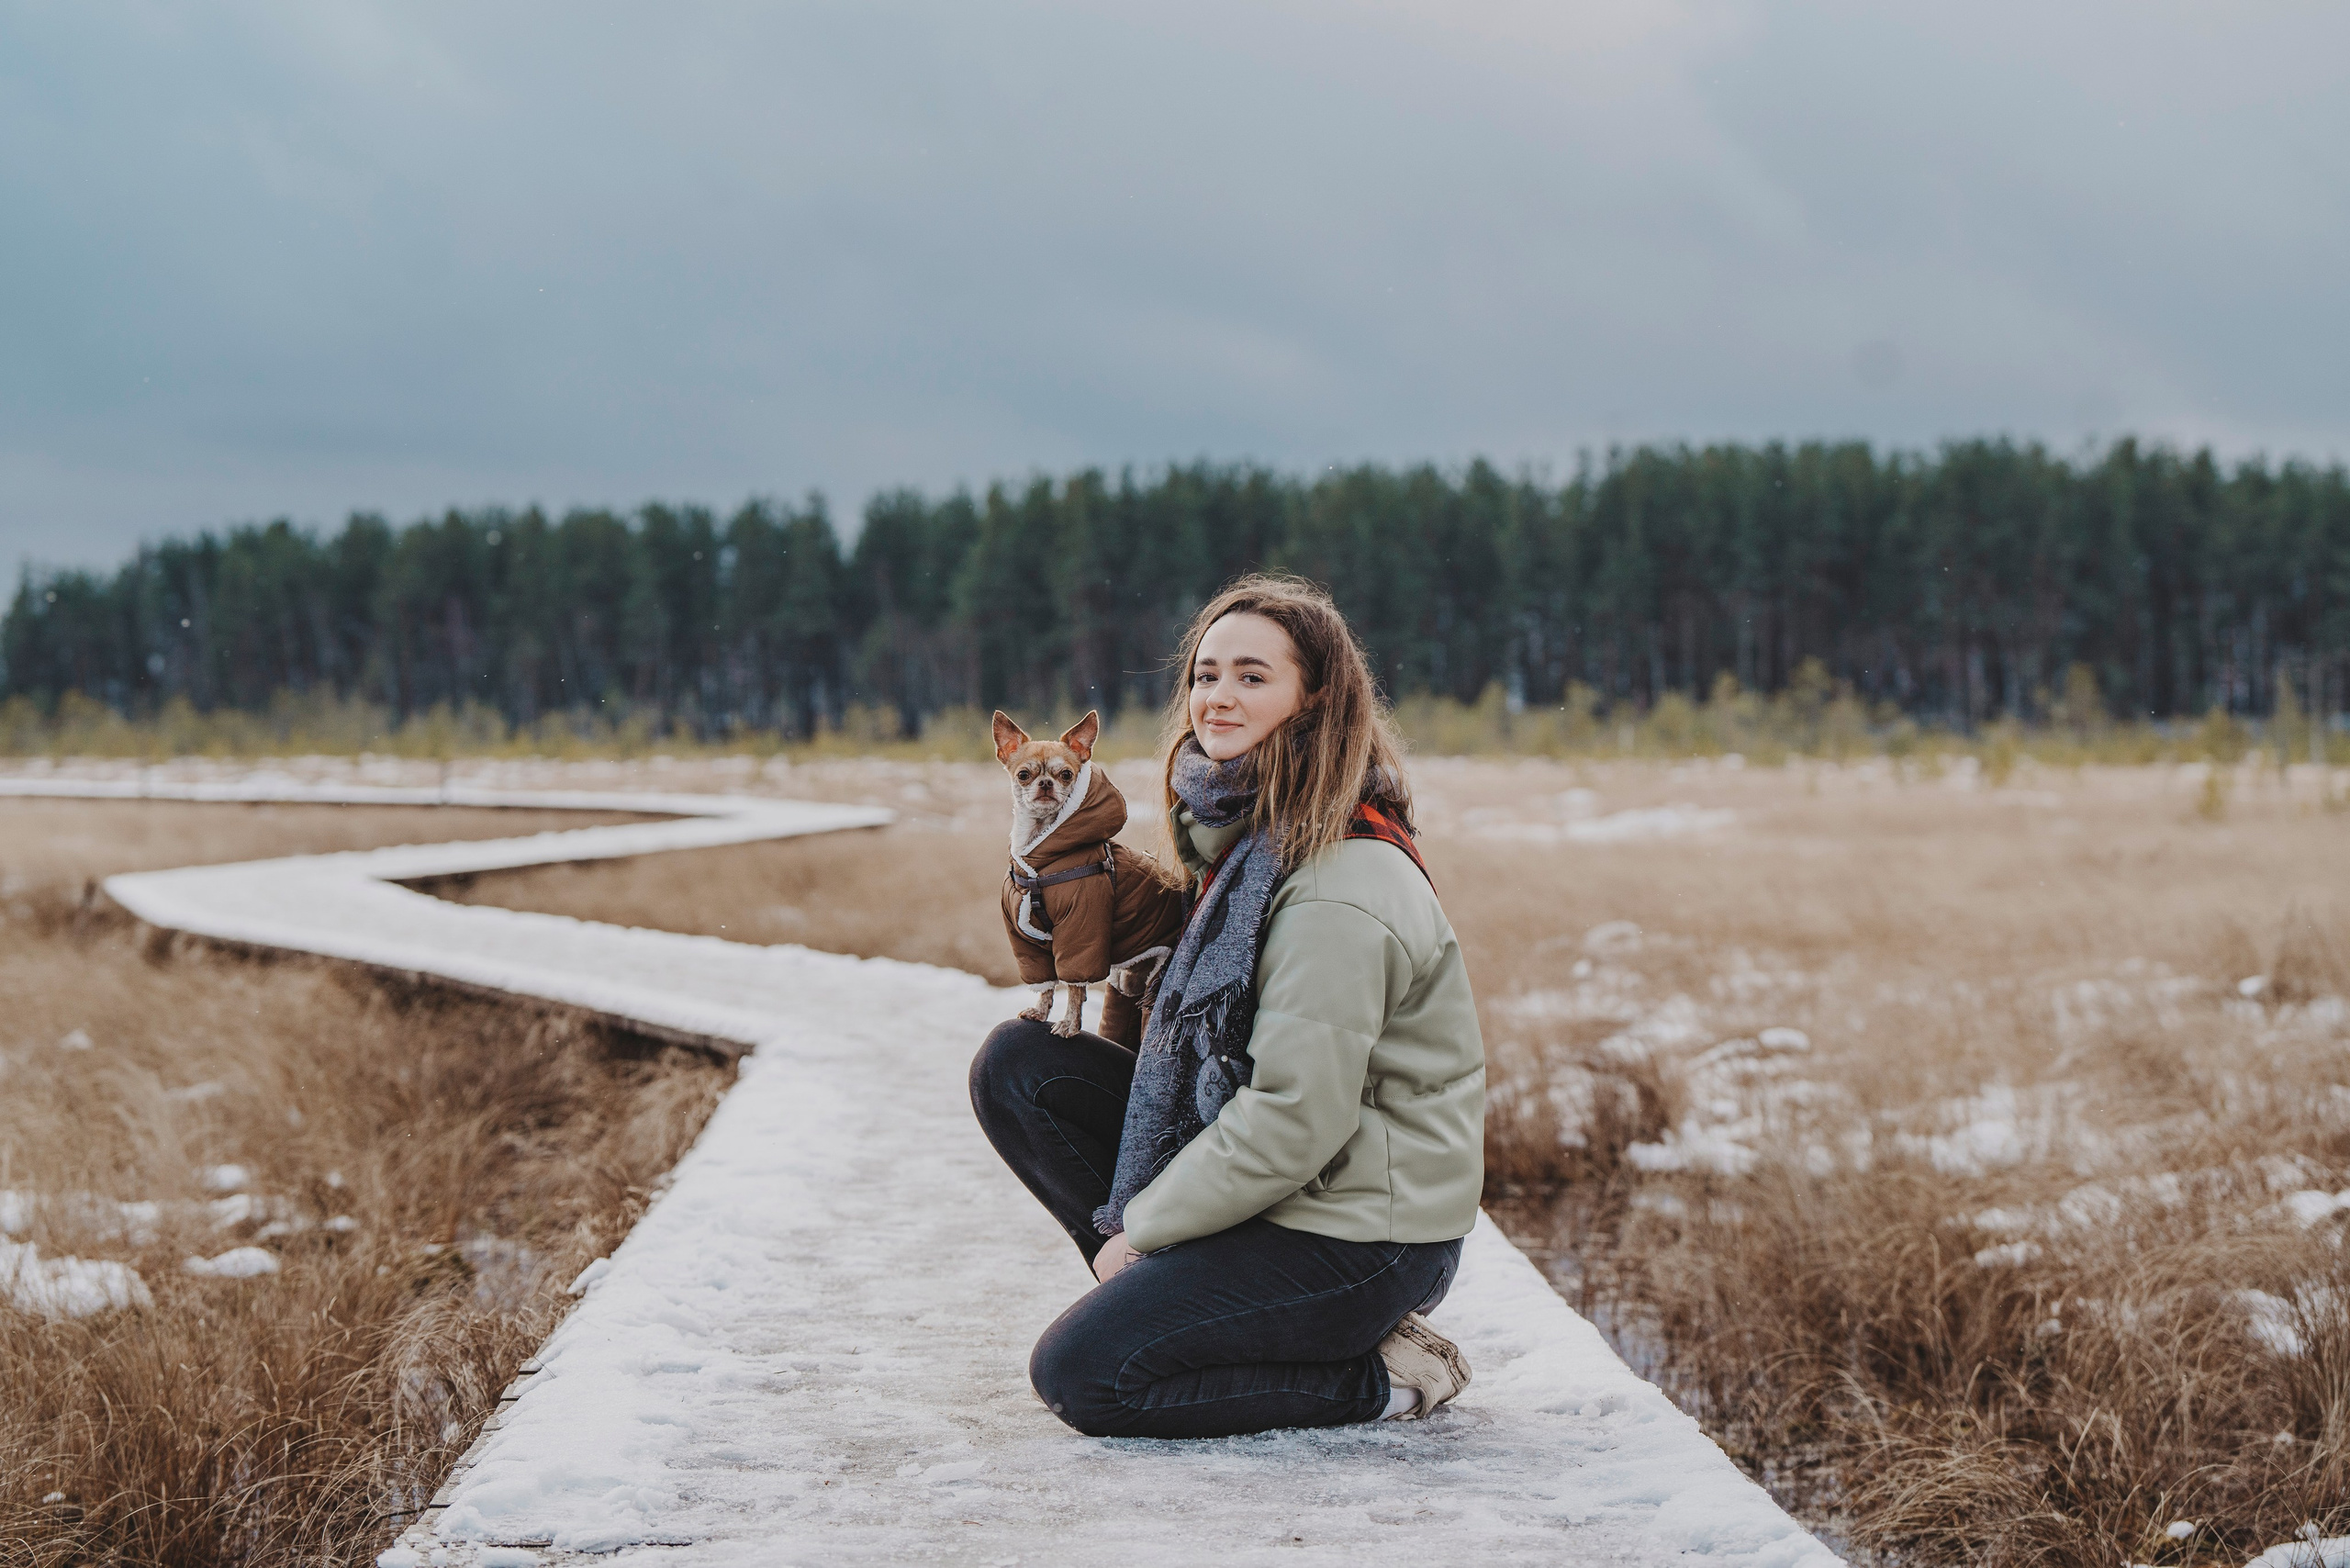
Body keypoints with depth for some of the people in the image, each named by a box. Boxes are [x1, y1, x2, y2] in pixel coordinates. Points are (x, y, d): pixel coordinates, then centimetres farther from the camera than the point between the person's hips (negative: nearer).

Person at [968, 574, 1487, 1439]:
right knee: (1015, 1066, 0)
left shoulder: (1343, 889, -22)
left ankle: (1378, 1375, -4)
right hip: (1264, 1180, 9)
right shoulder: (1241, 838, 9)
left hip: (1359, 1235, -9)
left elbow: (1296, 1119, -24)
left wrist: (1141, 1226, -13)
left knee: (1081, 1375, -16)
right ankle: (1168, 1296, 2)